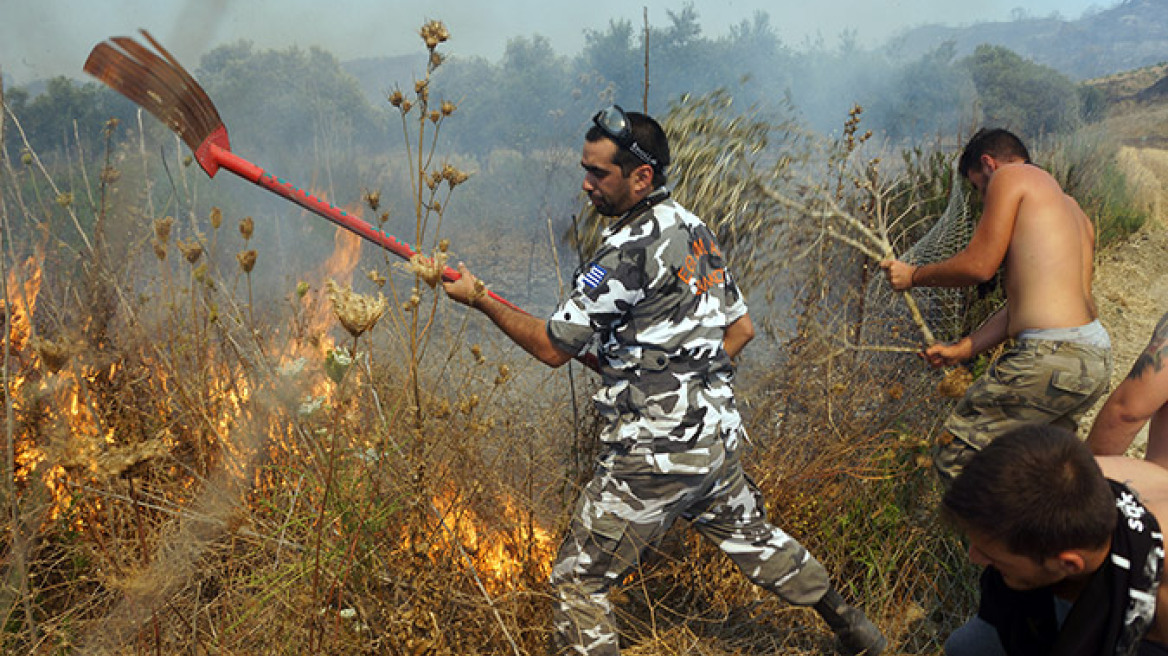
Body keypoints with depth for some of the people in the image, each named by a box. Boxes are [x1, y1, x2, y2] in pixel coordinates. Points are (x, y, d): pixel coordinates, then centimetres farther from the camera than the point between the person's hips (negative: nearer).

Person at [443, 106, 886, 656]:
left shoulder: (629, 250, -19)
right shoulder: (695, 230, 8)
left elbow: (553, 347, -14)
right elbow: (741, 328, 15)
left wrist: (478, 299, -4)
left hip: (655, 455, -9)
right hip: (718, 437, 9)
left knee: (578, 577, 4)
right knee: (753, 536, 28)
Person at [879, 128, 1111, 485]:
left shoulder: (1011, 176, 2)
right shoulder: (1071, 209, 26)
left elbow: (979, 265, -6)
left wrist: (913, 275, 9)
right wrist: (963, 349, 23)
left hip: (1053, 358, -10)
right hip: (1097, 362, 10)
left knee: (954, 456, -2)